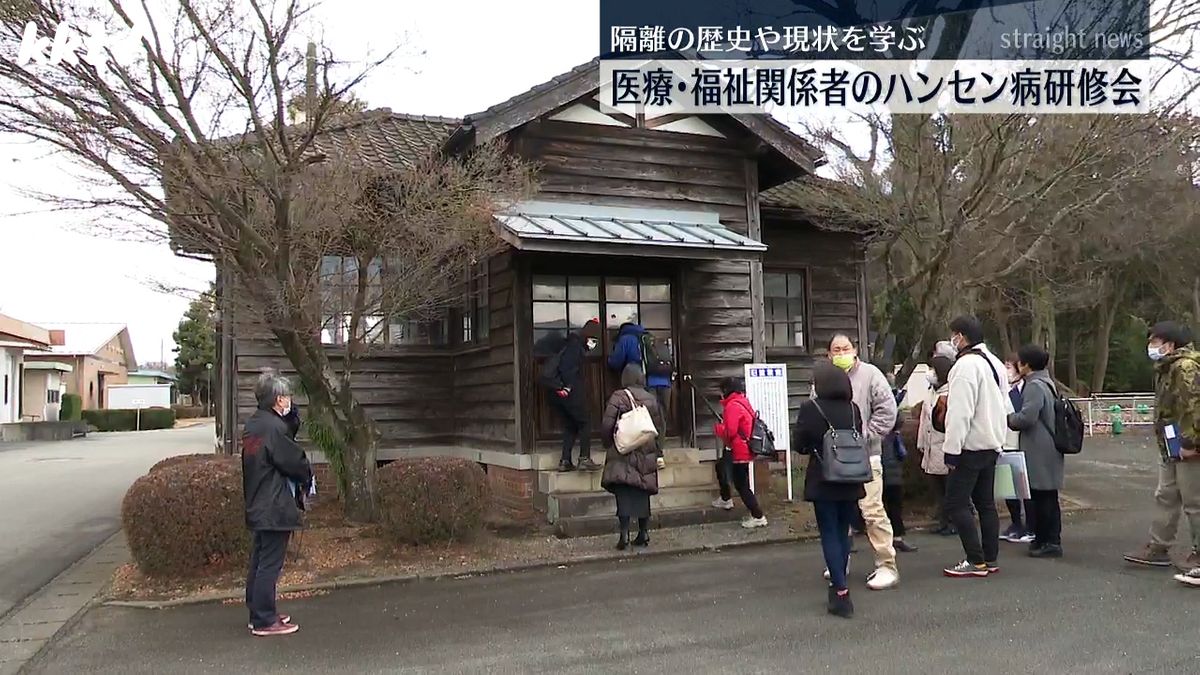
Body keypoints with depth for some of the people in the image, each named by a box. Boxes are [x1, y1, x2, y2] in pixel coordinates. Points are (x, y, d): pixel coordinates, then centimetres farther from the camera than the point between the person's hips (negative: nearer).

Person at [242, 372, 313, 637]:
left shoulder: (252, 425, 10)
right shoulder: (274, 428, -19)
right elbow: (295, 462, -16)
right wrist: (307, 478, 6)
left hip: (256, 506, 10)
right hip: (276, 508, -10)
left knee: (258, 562, 16)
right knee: (270, 565, -2)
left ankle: (257, 614, 26)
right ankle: (264, 621, 5)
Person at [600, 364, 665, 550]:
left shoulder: (618, 397, -7)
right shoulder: (652, 399, 6)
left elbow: (606, 425, -11)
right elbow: (660, 428, 11)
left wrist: (608, 444, 7)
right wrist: (658, 453, 20)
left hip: (623, 453, -4)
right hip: (647, 455, 4)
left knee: (623, 493, -3)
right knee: (642, 493, 11)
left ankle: (624, 533, -12)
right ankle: (643, 533, 15)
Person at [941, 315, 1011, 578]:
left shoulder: (966, 364, -17)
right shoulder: (994, 362, 12)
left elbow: (960, 412, -22)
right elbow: (1005, 407, 16)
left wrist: (952, 449, -18)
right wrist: (999, 437, 19)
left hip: (970, 445, -9)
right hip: (991, 444, 9)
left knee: (957, 503, -4)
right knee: (986, 502, 14)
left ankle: (976, 562, -3)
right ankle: (990, 559, 18)